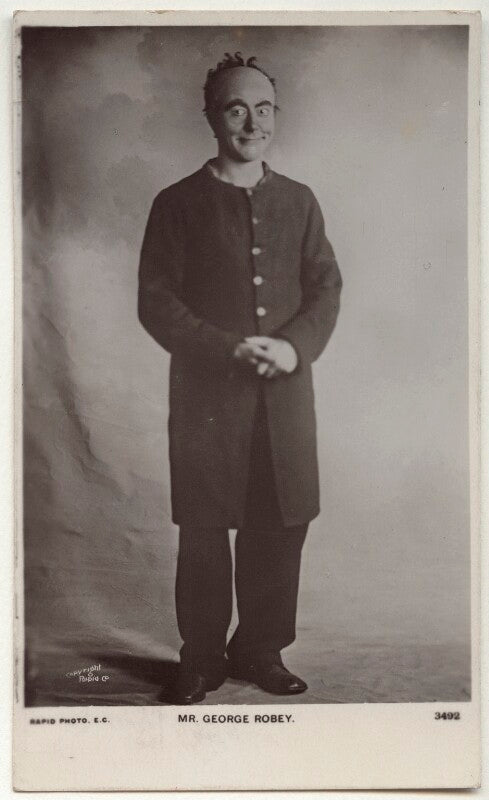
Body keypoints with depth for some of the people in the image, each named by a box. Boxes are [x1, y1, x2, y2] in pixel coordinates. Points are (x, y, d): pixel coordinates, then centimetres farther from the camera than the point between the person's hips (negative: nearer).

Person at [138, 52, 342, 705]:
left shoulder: (299, 201, 12)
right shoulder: (178, 204, 2)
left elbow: (326, 288, 6)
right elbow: (155, 302, -5)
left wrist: (296, 345, -13)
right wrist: (226, 348, -17)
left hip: (286, 397, 3)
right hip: (206, 395, -3)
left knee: (280, 529, 6)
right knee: (204, 534, 5)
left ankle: (261, 650, 24)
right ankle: (201, 658, 20)